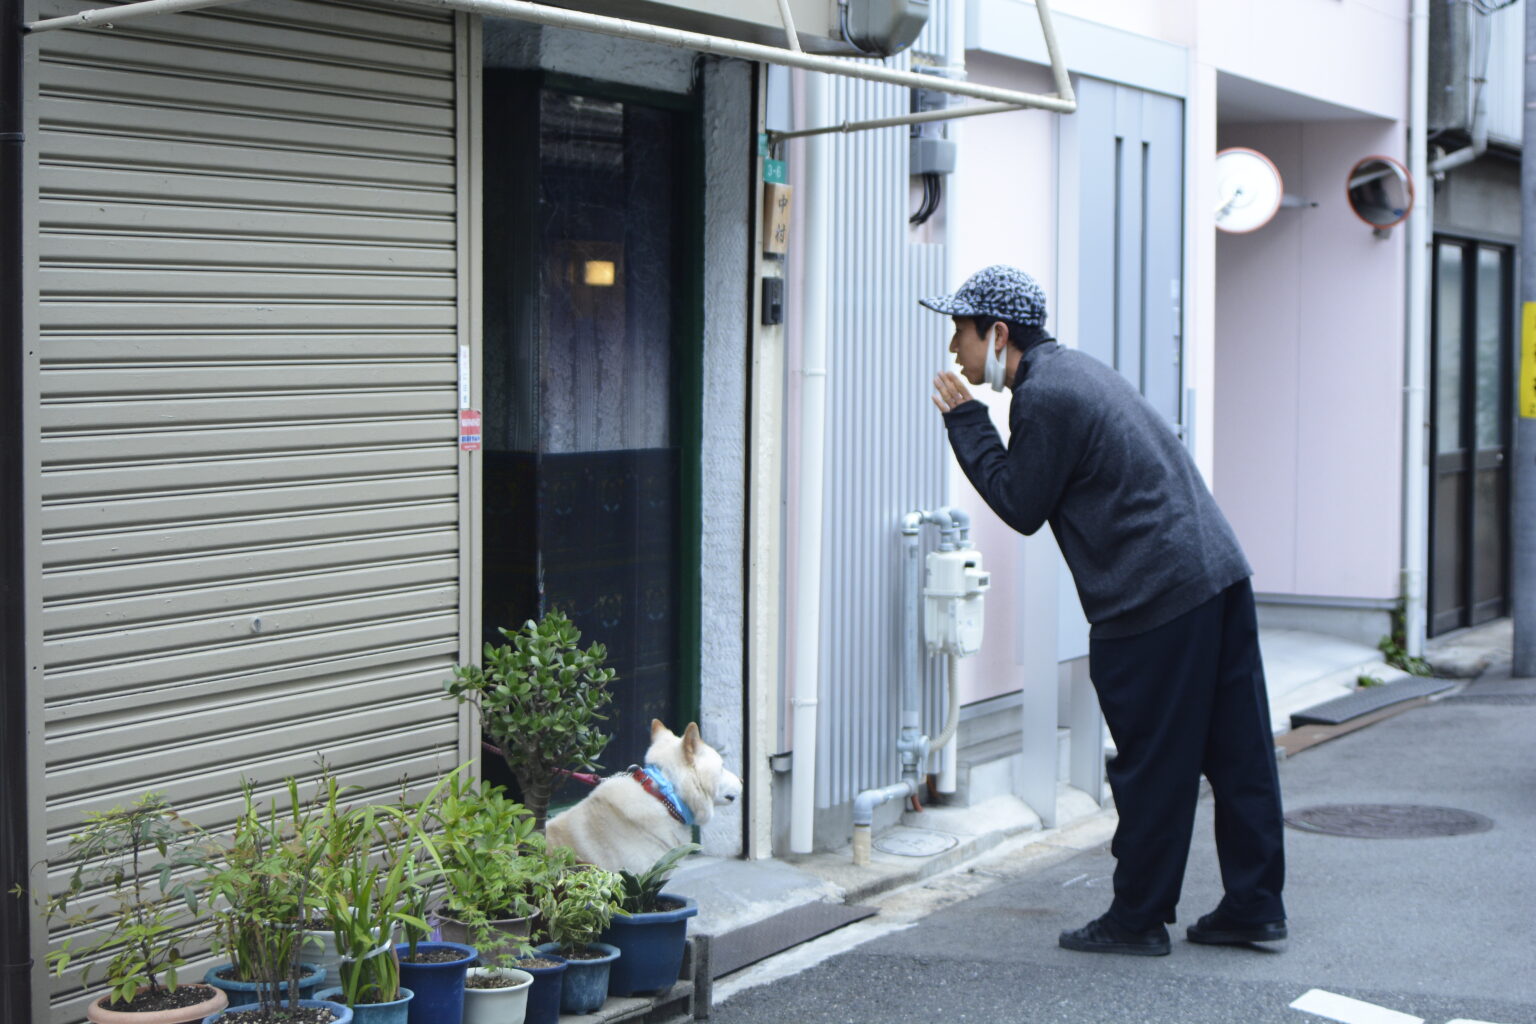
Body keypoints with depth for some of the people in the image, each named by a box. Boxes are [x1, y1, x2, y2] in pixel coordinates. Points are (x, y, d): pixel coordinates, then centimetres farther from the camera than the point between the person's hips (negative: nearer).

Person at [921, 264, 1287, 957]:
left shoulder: (1043, 396, -13)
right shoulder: (1074, 368, 18)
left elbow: (1021, 508, -5)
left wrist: (965, 422, -1)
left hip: (1155, 598, -10)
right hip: (1220, 570, 10)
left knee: (1152, 768, 0)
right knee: (1237, 753, 11)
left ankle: (1138, 920, 10)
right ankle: (1254, 906, 17)